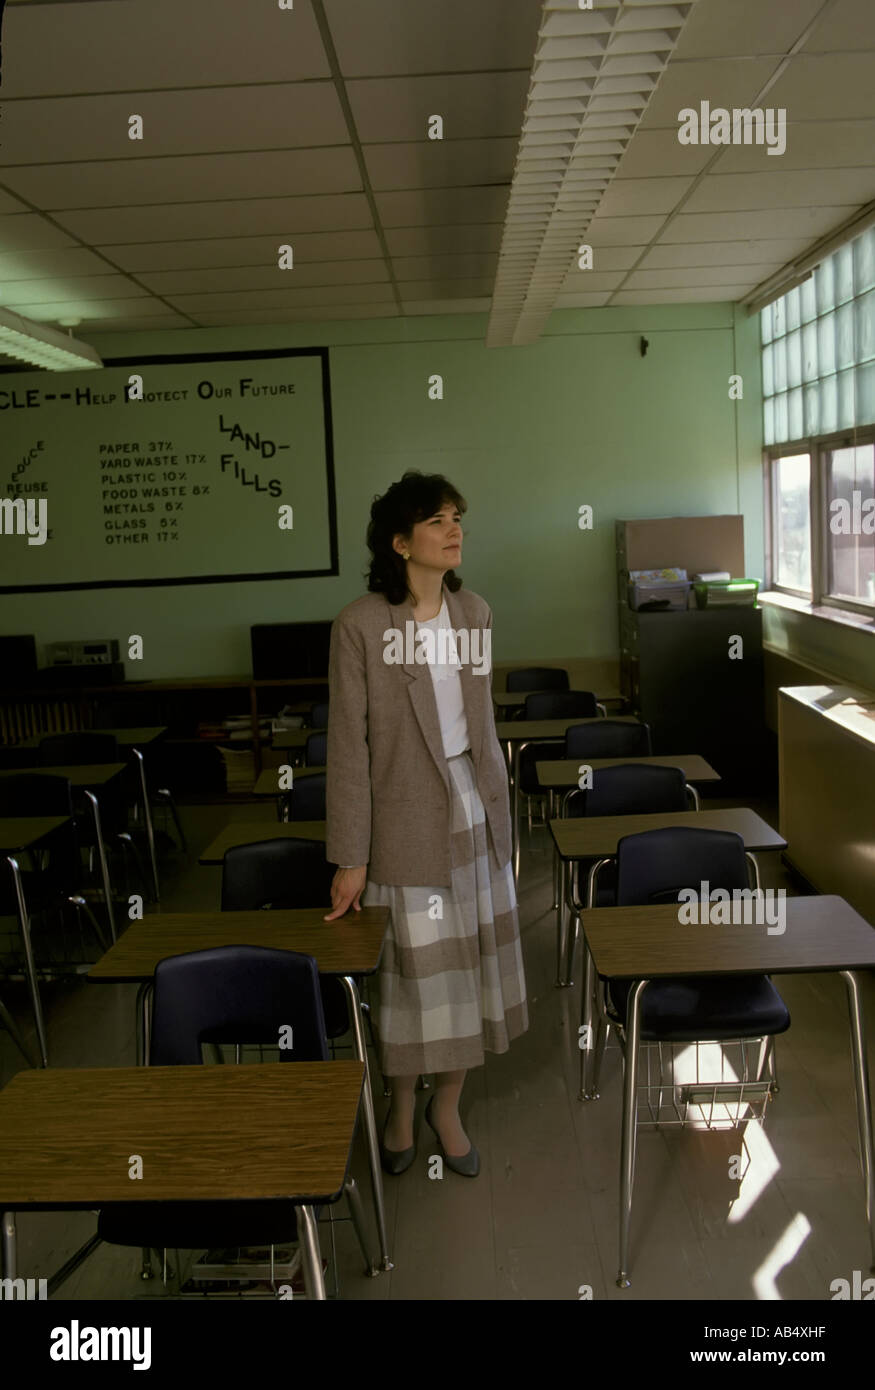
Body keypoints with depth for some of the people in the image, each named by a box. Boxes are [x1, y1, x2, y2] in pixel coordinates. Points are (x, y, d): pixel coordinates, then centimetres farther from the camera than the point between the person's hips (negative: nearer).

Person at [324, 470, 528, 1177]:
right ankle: (402, 1106, 32)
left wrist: (497, 811, 13)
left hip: (474, 813, 5)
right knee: (410, 970, 7)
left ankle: (448, 1104, 33)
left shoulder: (475, 612, 4)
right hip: (404, 820, -5)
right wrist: (350, 857, -12)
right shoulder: (360, 625, -12)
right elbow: (348, 746, -12)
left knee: (473, 966, 12)